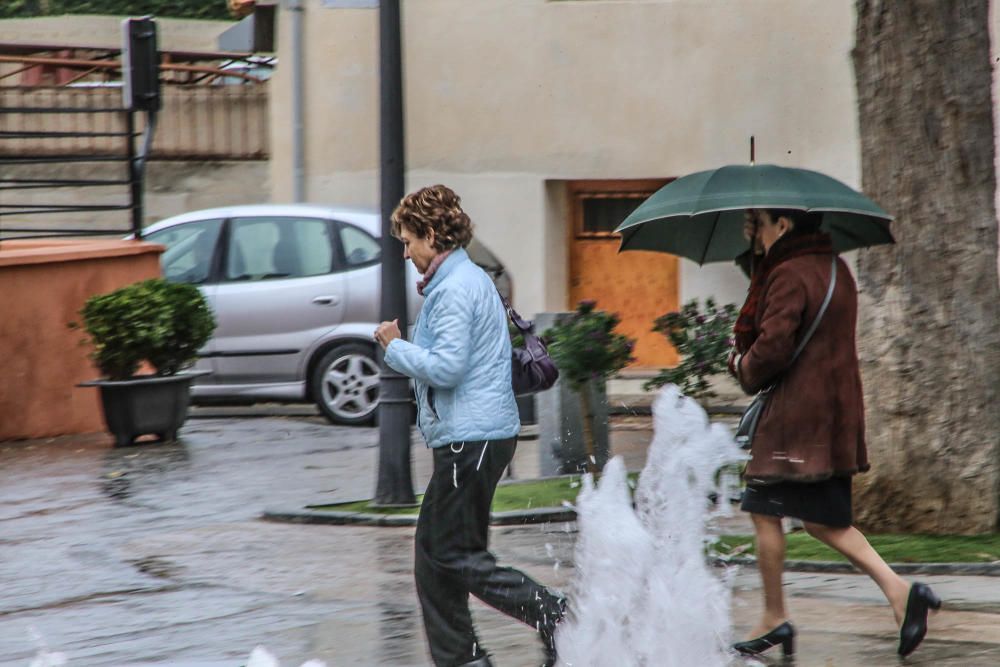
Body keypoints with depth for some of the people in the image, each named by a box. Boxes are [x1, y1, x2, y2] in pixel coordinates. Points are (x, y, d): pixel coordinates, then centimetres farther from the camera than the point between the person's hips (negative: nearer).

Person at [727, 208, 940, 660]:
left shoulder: (789, 275, -14)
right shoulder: (835, 269, 16)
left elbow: (772, 347, -21)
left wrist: (747, 372, -2)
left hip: (796, 415, -9)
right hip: (838, 414, 9)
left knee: (765, 512, 1)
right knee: (824, 520, 12)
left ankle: (774, 619, 6)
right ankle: (897, 589, -3)